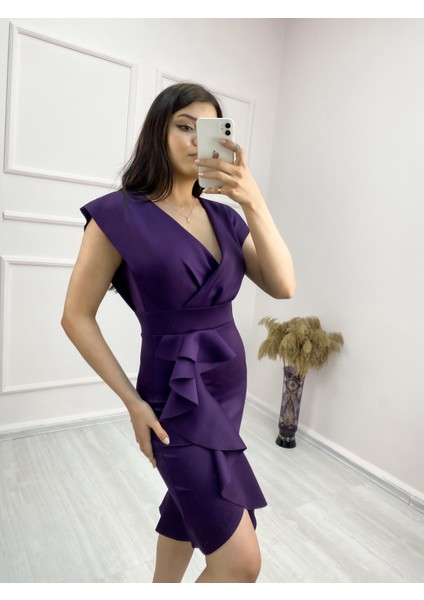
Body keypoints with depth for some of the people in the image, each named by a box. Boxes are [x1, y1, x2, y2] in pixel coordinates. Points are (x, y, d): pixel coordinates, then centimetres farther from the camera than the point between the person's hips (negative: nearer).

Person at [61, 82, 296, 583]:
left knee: (191, 501, 24)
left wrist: (253, 202, -18)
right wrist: (133, 402, -11)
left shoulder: (224, 218, 6)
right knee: (241, 559, -7)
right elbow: (77, 317, -7)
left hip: (229, 381, 7)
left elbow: (282, 286, -7)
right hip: (178, 390, -6)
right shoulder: (120, 214, -10)